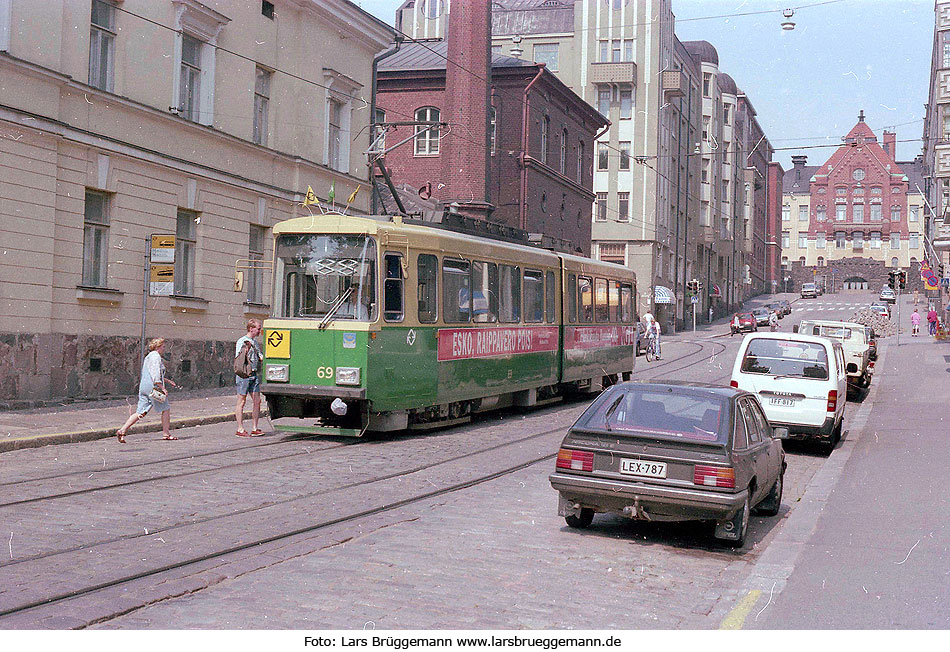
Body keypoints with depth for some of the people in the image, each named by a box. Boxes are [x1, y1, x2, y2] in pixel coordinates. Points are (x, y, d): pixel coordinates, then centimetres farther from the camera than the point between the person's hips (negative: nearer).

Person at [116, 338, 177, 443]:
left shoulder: (148, 356, 24)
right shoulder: (156, 356, -9)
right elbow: (156, 374, -18)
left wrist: (167, 381, 34)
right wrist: (162, 388, -19)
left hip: (144, 387, 9)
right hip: (153, 387, -9)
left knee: (141, 412, 4)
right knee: (166, 409, 3)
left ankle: (122, 430, -5)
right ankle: (166, 434, 6)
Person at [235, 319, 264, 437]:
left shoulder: (255, 342, 17)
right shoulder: (242, 341, -5)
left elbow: (260, 356, 20)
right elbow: (238, 359, -10)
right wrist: (246, 349, -22)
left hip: (254, 374, 8)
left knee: (257, 401, 4)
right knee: (242, 401, -3)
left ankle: (254, 428, 10)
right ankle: (240, 429, 0)